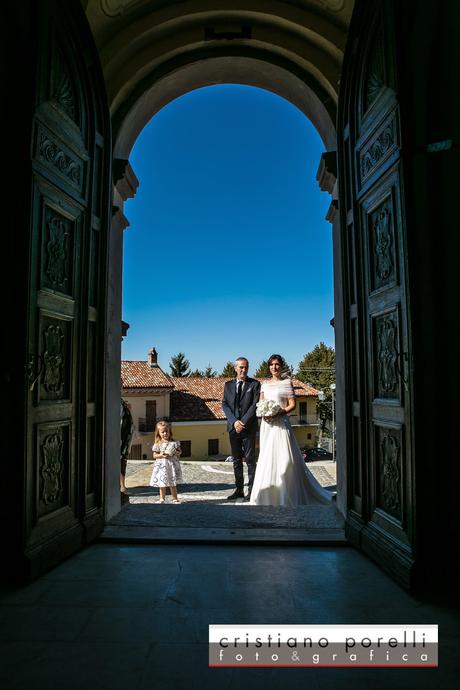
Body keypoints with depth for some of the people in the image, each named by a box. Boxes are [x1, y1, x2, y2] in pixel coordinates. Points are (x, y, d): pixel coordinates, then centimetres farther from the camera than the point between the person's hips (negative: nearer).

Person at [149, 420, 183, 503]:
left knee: (173, 484, 8)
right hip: (161, 466, -1)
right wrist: (161, 455, -18)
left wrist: (176, 453, -14)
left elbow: (180, 451, 7)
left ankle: (175, 499, 19)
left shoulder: (174, 442, 2)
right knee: (162, 484, 6)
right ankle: (162, 499, 20)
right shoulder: (157, 444, -2)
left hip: (172, 465, 1)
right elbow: (154, 455, -1)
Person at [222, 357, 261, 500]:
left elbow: (255, 405, -7)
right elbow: (224, 404, 4)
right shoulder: (228, 385, 10)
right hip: (233, 427, 3)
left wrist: (243, 422, -14)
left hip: (249, 427, -3)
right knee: (236, 460, 10)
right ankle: (239, 489, 18)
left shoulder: (254, 384, 1)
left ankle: (251, 490, 8)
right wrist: (234, 421, -10)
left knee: (250, 460, 0)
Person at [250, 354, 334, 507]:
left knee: (283, 457, -7)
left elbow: (292, 404, -6)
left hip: (281, 423, -5)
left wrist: (278, 413, -18)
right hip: (267, 424, 5)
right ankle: (269, 495, 18)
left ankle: (287, 496, 4)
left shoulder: (287, 382, -1)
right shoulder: (265, 384, 14)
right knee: (267, 457, 7)